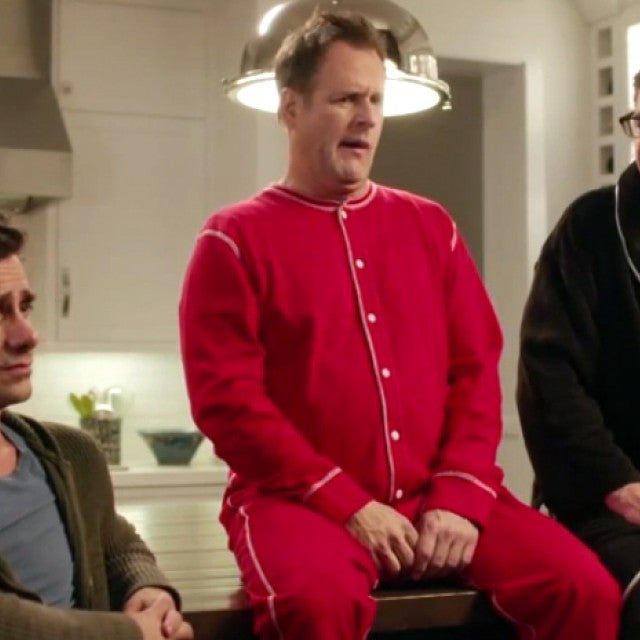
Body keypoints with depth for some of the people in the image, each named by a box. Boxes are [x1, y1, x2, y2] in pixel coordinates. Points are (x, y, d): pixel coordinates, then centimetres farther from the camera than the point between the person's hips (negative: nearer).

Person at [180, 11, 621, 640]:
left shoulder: (430, 226, 14)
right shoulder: (235, 240, 2)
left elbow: (476, 369, 10)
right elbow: (227, 398, -7)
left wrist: (460, 495, -6)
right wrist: (346, 503, -14)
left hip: (436, 497, 4)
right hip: (301, 499, -3)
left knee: (585, 587, -16)